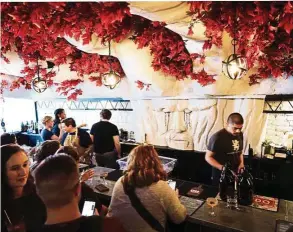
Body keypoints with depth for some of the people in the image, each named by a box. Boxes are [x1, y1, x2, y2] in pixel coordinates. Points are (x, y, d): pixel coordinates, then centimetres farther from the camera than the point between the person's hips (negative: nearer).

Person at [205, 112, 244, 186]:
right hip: (221, 174, -5)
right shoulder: (217, 137, -21)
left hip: (236, 173, 6)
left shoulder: (240, 134, -1)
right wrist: (221, 167, -26)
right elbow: (208, 157, -15)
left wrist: (241, 163, -2)